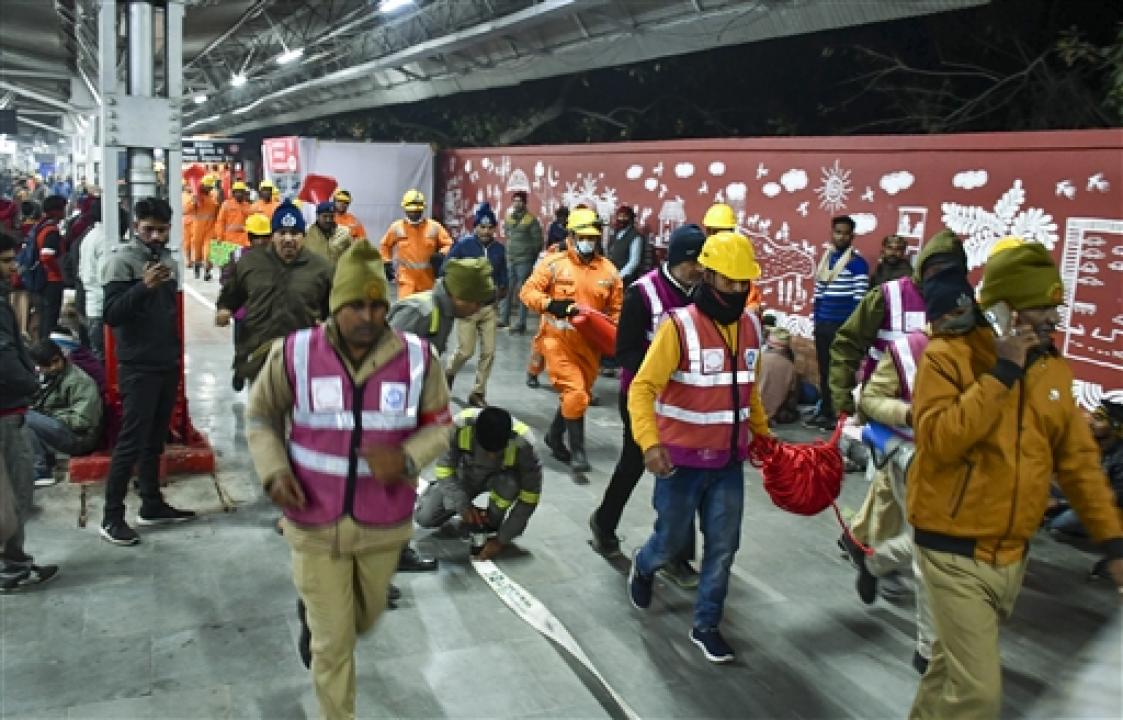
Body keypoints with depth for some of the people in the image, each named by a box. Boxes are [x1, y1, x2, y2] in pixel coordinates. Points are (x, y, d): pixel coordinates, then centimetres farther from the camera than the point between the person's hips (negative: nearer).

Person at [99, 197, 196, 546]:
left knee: (155, 440, 13)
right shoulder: (122, 258, -10)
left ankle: (152, 505, 22)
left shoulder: (168, 259, 11)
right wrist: (144, 286, -31)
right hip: (138, 367, -7)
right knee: (131, 442, -5)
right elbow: (111, 315, -18)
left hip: (168, 364, 7)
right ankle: (111, 516, 3)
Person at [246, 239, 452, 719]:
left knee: (364, 618, 27)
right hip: (316, 524, -2)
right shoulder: (294, 354, -13)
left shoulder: (417, 358, -12)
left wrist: (408, 459, -22)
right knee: (333, 644, 8)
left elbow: (438, 425, -1)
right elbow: (260, 416, 3)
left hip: (383, 524, 2)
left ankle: (314, 615, 63)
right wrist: (274, 472, -14)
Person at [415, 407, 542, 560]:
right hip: (465, 475, 2)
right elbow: (444, 468, -21)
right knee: (424, 517, -11)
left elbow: (529, 496, -27)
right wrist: (463, 504, -30)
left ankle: (491, 524, -6)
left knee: (510, 484, -36)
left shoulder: (523, 443, -36)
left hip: (501, 478, -1)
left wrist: (502, 539, -27)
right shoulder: (460, 425, -34)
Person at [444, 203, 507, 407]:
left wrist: (501, 289, -6)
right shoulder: (463, 245, -8)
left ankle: (478, 393, 16)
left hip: (489, 307, 4)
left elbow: (503, 274, 12)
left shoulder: (499, 249, 3)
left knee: (489, 352, 1)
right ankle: (449, 373, 30)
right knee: (466, 351, -4)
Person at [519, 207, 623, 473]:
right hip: (559, 339, -5)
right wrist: (550, 304, -23)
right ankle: (577, 451, -1)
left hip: (590, 344, 5)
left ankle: (555, 436, 40)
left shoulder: (609, 271, 2)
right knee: (575, 393, -14)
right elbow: (527, 291, -6)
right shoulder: (555, 264, -8)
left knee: (579, 395, 16)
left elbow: (616, 309, 8)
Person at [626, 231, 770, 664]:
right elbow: (642, 388, -22)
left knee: (723, 546, 8)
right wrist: (649, 442, -35)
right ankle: (643, 568, 45)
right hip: (682, 459, -5)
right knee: (671, 539, 11)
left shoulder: (751, 325, 2)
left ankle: (705, 626, 26)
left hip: (729, 461, 5)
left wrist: (763, 435, 19)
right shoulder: (680, 326, -18)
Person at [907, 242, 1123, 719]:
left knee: (956, 663, 22)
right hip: (956, 552, -6)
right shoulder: (948, 355, -14)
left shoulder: (1052, 367, 4)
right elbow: (939, 439, -27)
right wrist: (1002, 373, -25)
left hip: (1013, 554, 6)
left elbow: (1078, 459, 9)